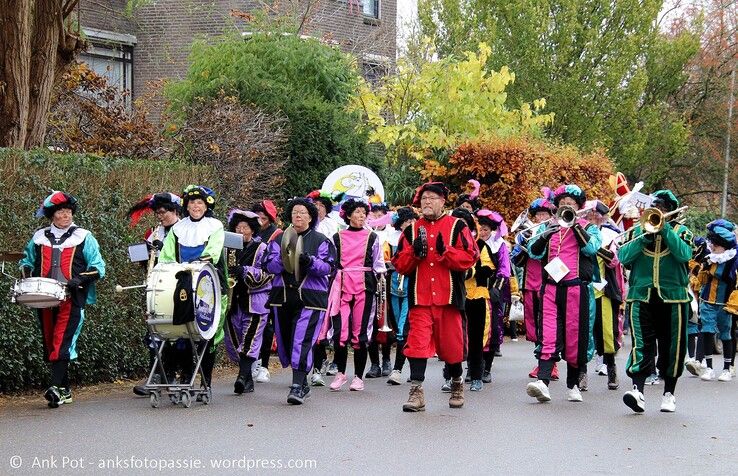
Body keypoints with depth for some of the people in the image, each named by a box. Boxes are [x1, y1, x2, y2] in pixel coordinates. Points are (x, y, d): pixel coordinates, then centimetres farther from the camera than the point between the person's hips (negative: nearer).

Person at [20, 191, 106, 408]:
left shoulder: (83, 237, 5)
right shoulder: (39, 237, 14)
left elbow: (98, 267, 3)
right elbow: (27, 262, 26)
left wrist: (80, 279, -14)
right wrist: (28, 279, 6)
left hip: (71, 299, -4)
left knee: (63, 342, -16)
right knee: (49, 343, 5)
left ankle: (56, 387, -23)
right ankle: (65, 390, 15)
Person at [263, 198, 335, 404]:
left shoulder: (321, 241, 7)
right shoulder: (279, 240, 14)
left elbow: (328, 267, -4)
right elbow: (268, 265, 2)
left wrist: (311, 262, -22)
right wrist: (283, 260, -17)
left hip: (311, 298, -4)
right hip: (283, 296, 4)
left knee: (302, 341, -15)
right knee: (285, 341, 8)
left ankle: (297, 387, -18)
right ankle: (302, 383, 24)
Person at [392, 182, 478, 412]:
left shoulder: (457, 226, 3)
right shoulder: (412, 229, 11)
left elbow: (469, 258, -6)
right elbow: (399, 264, 8)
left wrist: (445, 251, -18)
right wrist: (414, 252, -10)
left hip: (449, 297, -1)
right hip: (420, 298, 1)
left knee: (451, 345, 8)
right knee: (417, 343, -10)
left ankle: (457, 384, 30)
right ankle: (416, 392, -10)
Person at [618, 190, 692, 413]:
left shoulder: (681, 232, 9)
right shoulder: (637, 230, 12)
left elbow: (684, 254, -12)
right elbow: (623, 256, -4)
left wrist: (665, 230, -14)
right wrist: (645, 237, -13)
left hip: (673, 297, 0)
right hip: (641, 296, 0)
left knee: (671, 347, 5)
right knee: (642, 344, -13)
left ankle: (669, 393, 18)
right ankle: (637, 390, -23)